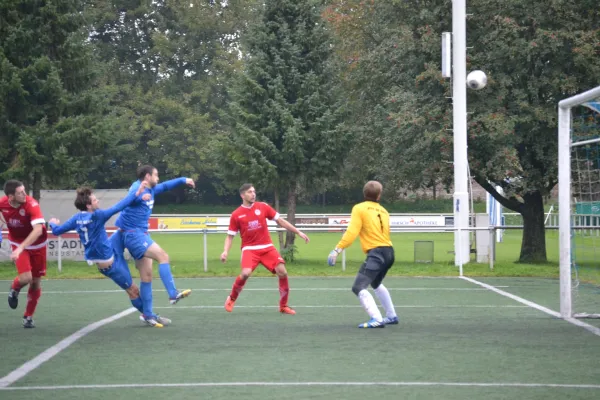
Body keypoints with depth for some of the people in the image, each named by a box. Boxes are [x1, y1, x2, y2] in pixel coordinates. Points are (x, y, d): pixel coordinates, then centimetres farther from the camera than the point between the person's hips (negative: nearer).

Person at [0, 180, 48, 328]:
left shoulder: (31, 204, -30)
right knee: (25, 278, -20)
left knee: (36, 282, 5)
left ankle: (28, 316, 24)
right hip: (18, 244, 1)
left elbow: (38, 230, -42)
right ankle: (14, 289, 16)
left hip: (37, 245, -1)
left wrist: (21, 248, -48)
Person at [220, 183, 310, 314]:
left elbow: (280, 221, 9)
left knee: (282, 272, -13)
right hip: (249, 249, -2)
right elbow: (230, 236, 4)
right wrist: (225, 251, -12)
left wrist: (298, 232, 7)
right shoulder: (236, 215, -1)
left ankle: (283, 306, 4)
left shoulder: (263, 207, 3)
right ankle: (231, 299, 1)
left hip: (267, 247, 2)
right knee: (245, 273, -27)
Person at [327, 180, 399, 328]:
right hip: (388, 252, 7)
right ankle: (391, 316, 37)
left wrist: (337, 250, -12)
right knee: (376, 284, 31)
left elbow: (351, 232, -11)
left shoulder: (359, 208, -2)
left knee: (359, 287, -12)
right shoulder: (383, 211, 17)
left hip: (376, 253, -7)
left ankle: (377, 319, -28)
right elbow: (385, 232, 12)